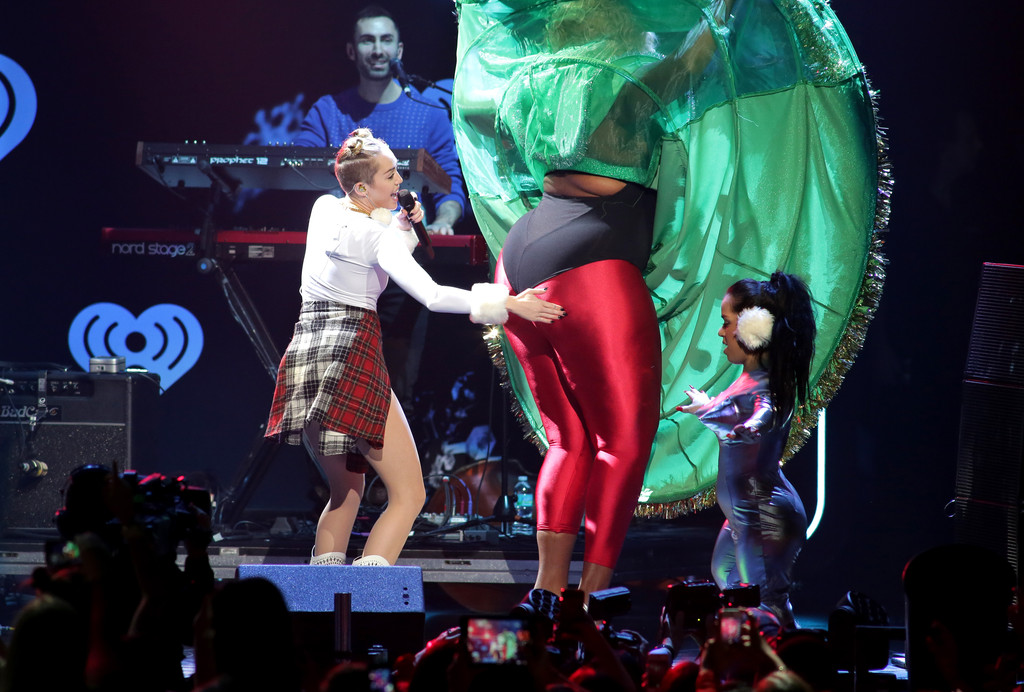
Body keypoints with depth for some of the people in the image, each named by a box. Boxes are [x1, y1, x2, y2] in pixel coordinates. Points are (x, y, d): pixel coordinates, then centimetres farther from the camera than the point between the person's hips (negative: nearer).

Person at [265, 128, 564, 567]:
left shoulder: (324, 209, 11)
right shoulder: (375, 236, -11)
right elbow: (431, 296, -22)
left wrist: (402, 224, 9)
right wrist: (509, 305, -22)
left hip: (304, 356, 8)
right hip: (352, 363, -8)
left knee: (345, 493, 21)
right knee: (408, 496, -5)